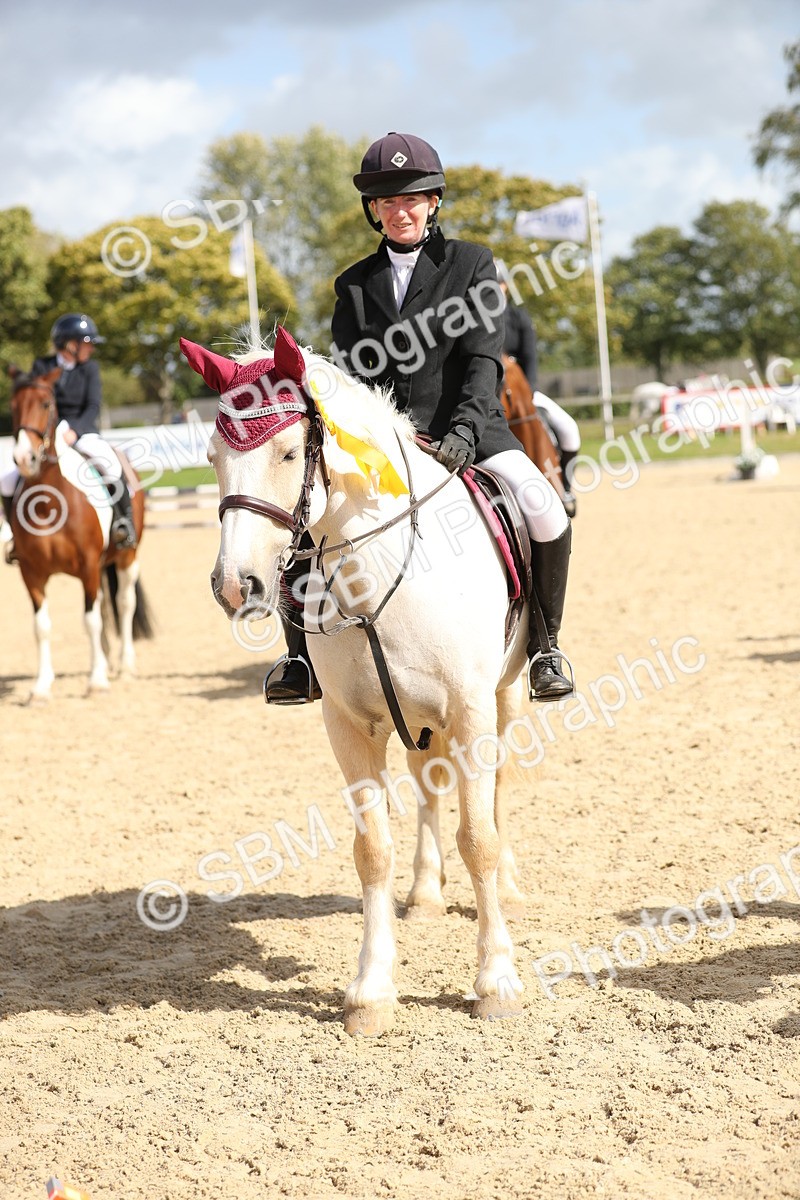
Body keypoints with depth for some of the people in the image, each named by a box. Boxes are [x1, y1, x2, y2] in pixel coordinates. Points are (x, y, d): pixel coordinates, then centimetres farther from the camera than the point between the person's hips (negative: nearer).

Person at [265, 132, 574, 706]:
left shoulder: (473, 263, 5)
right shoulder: (354, 284, 14)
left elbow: (484, 358, -5)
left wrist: (462, 431, -22)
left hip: (466, 426, -2)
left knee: (543, 509, -28)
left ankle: (545, 642, -6)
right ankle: (306, 652, -4)